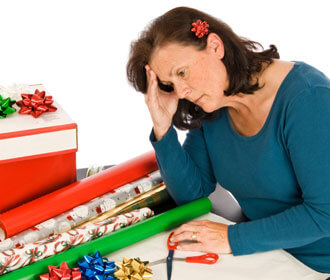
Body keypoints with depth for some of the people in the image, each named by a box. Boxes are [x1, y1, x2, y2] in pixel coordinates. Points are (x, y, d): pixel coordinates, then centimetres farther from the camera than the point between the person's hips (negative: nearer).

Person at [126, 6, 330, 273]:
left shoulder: (306, 96, -21)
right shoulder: (208, 108, -1)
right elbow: (190, 193, 1)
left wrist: (232, 238, -22)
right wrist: (163, 127, -12)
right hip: (262, 251, 6)